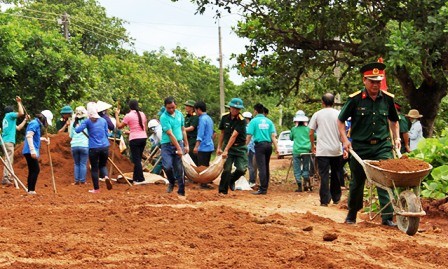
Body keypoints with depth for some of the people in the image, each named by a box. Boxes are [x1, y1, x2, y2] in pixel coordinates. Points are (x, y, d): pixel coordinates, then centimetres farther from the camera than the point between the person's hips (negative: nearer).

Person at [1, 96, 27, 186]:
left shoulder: (6, 119, 27)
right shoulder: (9, 115, 0)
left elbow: (18, 128, 32)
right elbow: (21, 113, -15)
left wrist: (25, 120, 33)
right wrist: (19, 102, -3)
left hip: (6, 141, 10)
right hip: (8, 141, -10)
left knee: (9, 160, 17)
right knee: (9, 160, -15)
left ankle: (8, 178, 22)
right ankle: (5, 179, -22)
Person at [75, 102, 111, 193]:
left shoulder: (88, 121, -5)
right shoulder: (103, 120, 7)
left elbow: (77, 130, -14)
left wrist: (77, 126, 8)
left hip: (93, 148, -3)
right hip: (105, 146, 3)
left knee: (94, 168, 9)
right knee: (102, 165, 20)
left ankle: (96, 189, 11)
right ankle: (106, 176, -10)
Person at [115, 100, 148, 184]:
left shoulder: (128, 116, -9)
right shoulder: (142, 114, 8)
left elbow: (119, 126, -4)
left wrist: (117, 115, 5)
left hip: (134, 139, -6)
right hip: (143, 138, 6)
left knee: (136, 159, -1)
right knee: (138, 159, 15)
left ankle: (140, 179, -4)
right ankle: (136, 178, 21)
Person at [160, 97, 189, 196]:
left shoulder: (179, 114, 7)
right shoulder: (164, 117, -12)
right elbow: (170, 134, -16)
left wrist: (186, 145, 14)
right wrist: (178, 148, -18)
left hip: (179, 143, 4)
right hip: (167, 145, -4)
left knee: (179, 169, 2)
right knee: (167, 166, -16)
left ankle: (181, 191, 8)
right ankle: (171, 182, 14)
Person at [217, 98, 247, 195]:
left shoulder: (241, 120, -15)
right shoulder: (225, 117, 0)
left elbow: (234, 136, -22)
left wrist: (226, 150, -27)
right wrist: (219, 147, 7)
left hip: (240, 147, -2)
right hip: (227, 146, 2)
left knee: (242, 169, -11)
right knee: (227, 169, -9)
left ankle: (231, 180, 20)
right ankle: (222, 191, 2)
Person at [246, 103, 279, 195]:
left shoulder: (254, 121, -2)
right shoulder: (269, 121, 10)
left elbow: (249, 136, -7)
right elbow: (273, 136, 4)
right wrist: (276, 148, 3)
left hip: (259, 145, -5)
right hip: (268, 145, 5)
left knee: (261, 167, -8)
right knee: (266, 167, 12)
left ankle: (263, 189, -13)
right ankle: (265, 187, 16)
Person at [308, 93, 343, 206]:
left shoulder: (317, 115, 0)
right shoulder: (338, 114, 1)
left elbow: (311, 133, 2)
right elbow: (343, 131, 0)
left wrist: (312, 146, 17)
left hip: (322, 150, -1)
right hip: (336, 150, 1)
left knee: (324, 175, -2)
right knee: (336, 175, 14)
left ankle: (325, 200, -7)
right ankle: (336, 198, 21)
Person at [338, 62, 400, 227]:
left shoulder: (387, 99, 2)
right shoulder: (355, 99, -6)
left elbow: (393, 120, 20)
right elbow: (340, 120, 4)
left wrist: (396, 138, 9)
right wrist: (345, 140, -5)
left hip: (382, 147, 1)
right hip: (360, 147, -1)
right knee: (357, 183, 10)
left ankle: (387, 217, -9)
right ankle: (352, 215, 27)